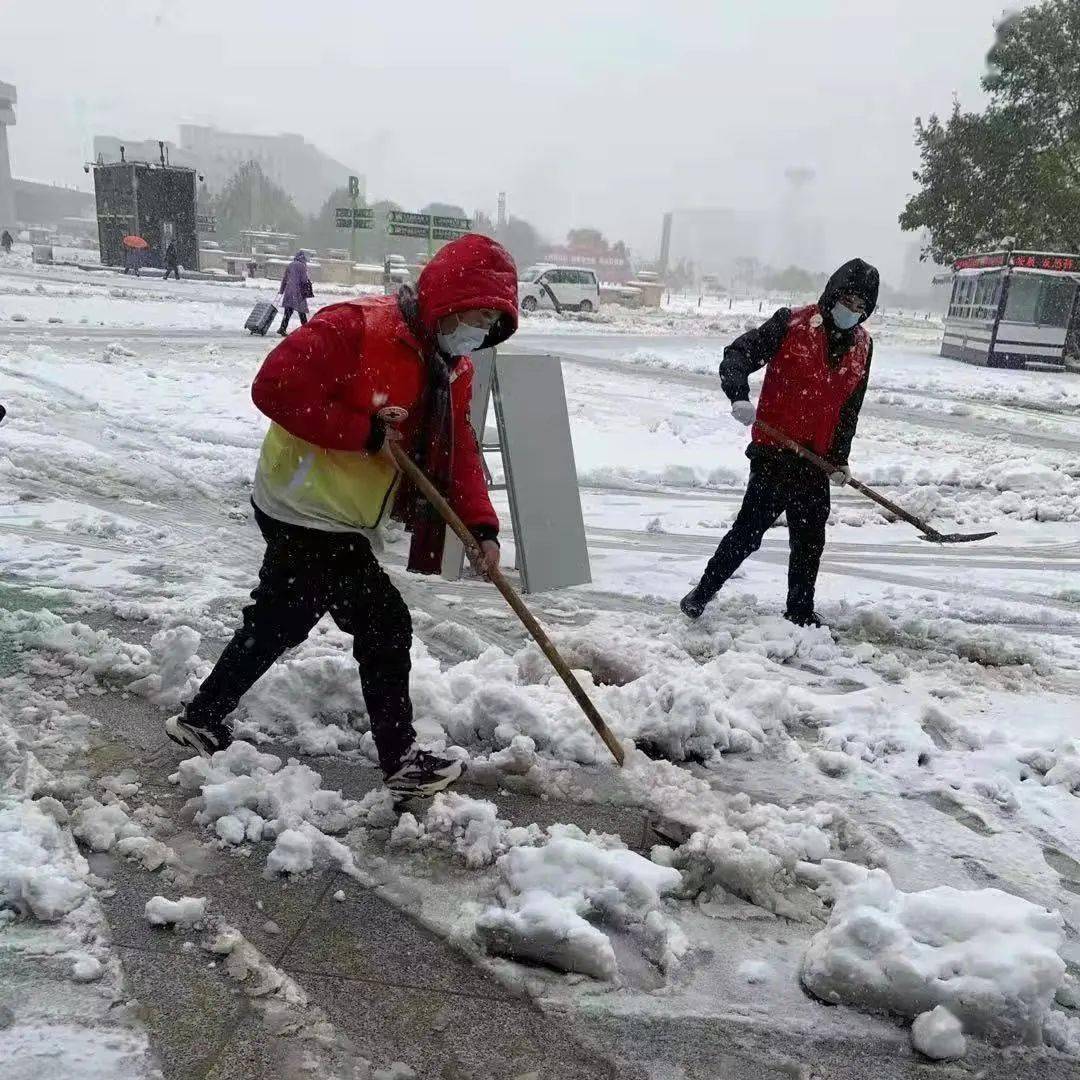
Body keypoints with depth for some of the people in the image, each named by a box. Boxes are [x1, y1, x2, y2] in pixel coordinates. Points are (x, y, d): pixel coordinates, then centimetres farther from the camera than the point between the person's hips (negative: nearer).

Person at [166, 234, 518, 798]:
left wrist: (481, 526, -7)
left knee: (277, 623, 21)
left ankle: (201, 719, 40)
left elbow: (457, 453, 5)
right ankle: (401, 760, 14)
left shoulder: (451, 370, 5)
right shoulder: (357, 327, -22)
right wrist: (366, 432, -25)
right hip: (308, 512, -9)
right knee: (385, 624, -2)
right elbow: (276, 386, -27)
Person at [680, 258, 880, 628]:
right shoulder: (792, 324, -9)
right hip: (774, 451, -6)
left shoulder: (863, 347, 9)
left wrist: (840, 457, 12)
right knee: (750, 530, -4)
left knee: (810, 540, 13)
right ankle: (703, 592, 14)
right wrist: (739, 396, -30)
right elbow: (738, 353, -13)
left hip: (816, 460, 6)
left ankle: (800, 611, 28)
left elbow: (850, 407, 15)